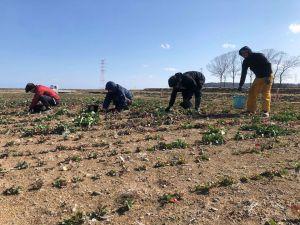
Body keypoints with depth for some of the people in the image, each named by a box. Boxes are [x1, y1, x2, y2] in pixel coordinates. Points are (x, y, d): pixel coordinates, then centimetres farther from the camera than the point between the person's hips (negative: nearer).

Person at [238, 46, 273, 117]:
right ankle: (251, 110, 7)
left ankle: (266, 111, -9)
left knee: (266, 93, -12)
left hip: (267, 77, -6)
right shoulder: (246, 62, -2)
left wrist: (268, 76, -29)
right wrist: (240, 85, -4)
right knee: (252, 92, 0)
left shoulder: (259, 56, -18)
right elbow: (243, 74, -1)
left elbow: (268, 64, -21)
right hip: (258, 78, 6)